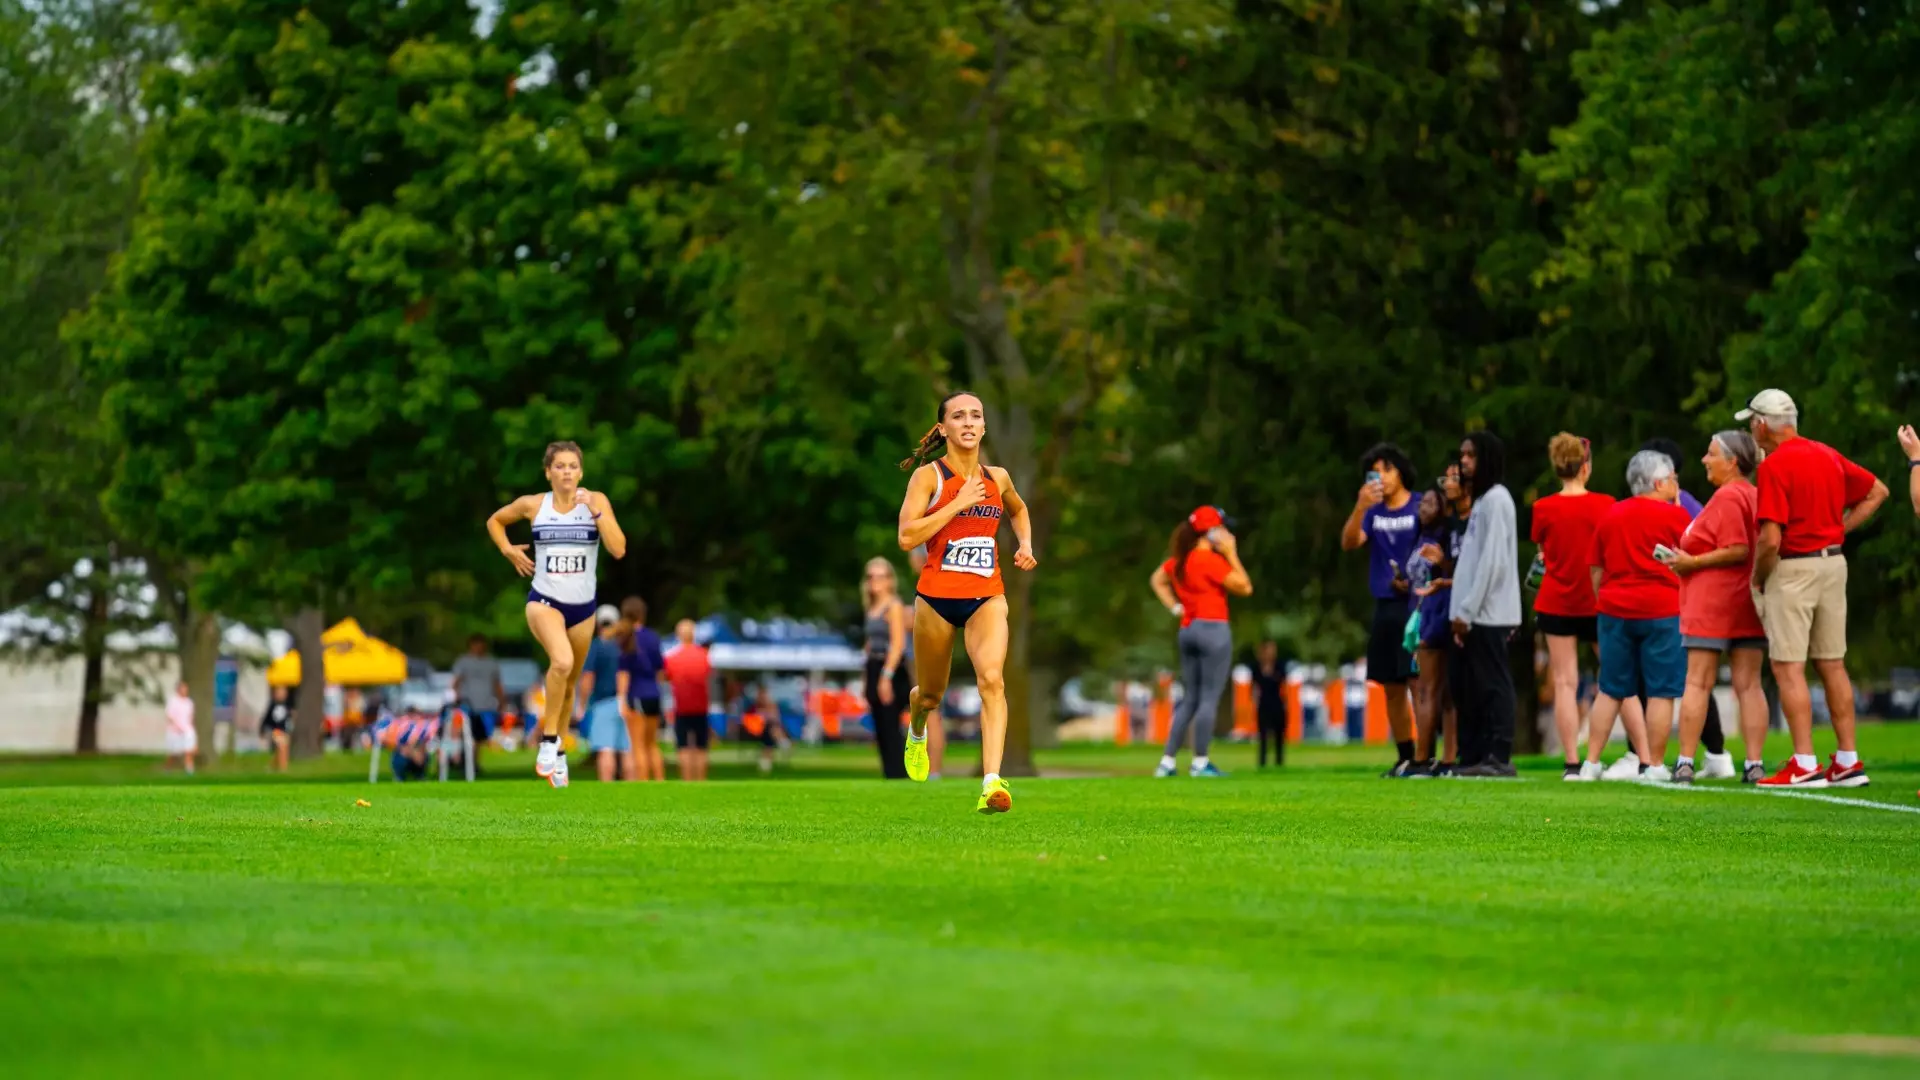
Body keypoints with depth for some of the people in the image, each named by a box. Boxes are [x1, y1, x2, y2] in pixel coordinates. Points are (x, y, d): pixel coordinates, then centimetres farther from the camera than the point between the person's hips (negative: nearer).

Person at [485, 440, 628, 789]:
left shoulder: (595, 501, -5)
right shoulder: (533, 505, -3)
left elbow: (618, 549, -15)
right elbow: (494, 521, 17)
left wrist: (596, 510, -22)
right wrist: (508, 550, 1)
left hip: (583, 606, 2)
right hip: (544, 600, -2)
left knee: (569, 684, 14)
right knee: (562, 661, -30)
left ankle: (556, 754, 36)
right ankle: (549, 741, -16)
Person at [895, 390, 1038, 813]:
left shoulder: (997, 477, 9)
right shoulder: (928, 476, -5)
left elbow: (1019, 510, 32)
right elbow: (907, 536, -16)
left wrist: (1026, 544, 13)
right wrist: (958, 503, -18)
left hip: (987, 596, 2)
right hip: (936, 595, -2)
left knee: (991, 678, -23)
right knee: (931, 693, 13)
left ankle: (992, 782, -32)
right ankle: (916, 732, 52)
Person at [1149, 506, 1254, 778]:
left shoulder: (1179, 559, 10)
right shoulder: (1211, 560, -14)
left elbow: (1157, 579, 24)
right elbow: (1244, 587, -12)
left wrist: (1175, 607, 15)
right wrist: (1232, 554, -7)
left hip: (1187, 630, 8)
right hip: (1213, 630, -8)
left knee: (1189, 698, 12)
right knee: (1210, 697, -4)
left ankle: (1167, 761, 8)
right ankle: (1200, 762, -5)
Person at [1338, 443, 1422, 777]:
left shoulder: (1421, 507, -3)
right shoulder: (1373, 511, 12)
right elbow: (1348, 542, -1)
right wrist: (1360, 507, -15)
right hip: (1385, 607, 6)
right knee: (1392, 688, 9)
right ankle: (1405, 758, 16)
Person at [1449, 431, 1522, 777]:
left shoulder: (1496, 499, -9)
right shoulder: (1481, 500, 19)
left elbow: (1492, 560, -16)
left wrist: (1468, 609, -17)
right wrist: (1462, 611, 14)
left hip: (1488, 614, -9)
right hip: (1472, 614, 9)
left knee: (1492, 684, -8)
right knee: (1465, 686, 9)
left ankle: (1498, 757, -7)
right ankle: (1474, 757, 13)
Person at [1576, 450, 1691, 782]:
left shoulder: (1610, 515, 9)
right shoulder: (1673, 515, -5)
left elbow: (1596, 570, 13)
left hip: (1615, 609, 5)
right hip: (1662, 611, -4)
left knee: (1610, 691, 10)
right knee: (1660, 692, 1)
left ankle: (1591, 763, 7)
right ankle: (1654, 765, -1)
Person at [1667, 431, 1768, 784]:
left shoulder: (1727, 497, -13)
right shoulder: (1756, 495, 14)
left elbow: (1738, 550, -21)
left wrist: (1693, 562, -13)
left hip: (1713, 602, -8)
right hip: (1749, 602, 8)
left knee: (1698, 683, -3)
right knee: (1748, 685, 5)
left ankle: (1685, 764, -3)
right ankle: (1754, 764, 0)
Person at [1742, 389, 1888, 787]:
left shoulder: (1774, 466, -15)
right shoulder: (1829, 456, 9)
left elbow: (1770, 539, -21)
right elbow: (1877, 491, 20)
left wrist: (1757, 580, -4)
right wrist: (1840, 529, 14)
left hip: (1792, 568, -8)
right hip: (1834, 562, 8)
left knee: (1788, 668, -4)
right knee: (1832, 665, 12)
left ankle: (1805, 764, -9)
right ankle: (1848, 761, 13)